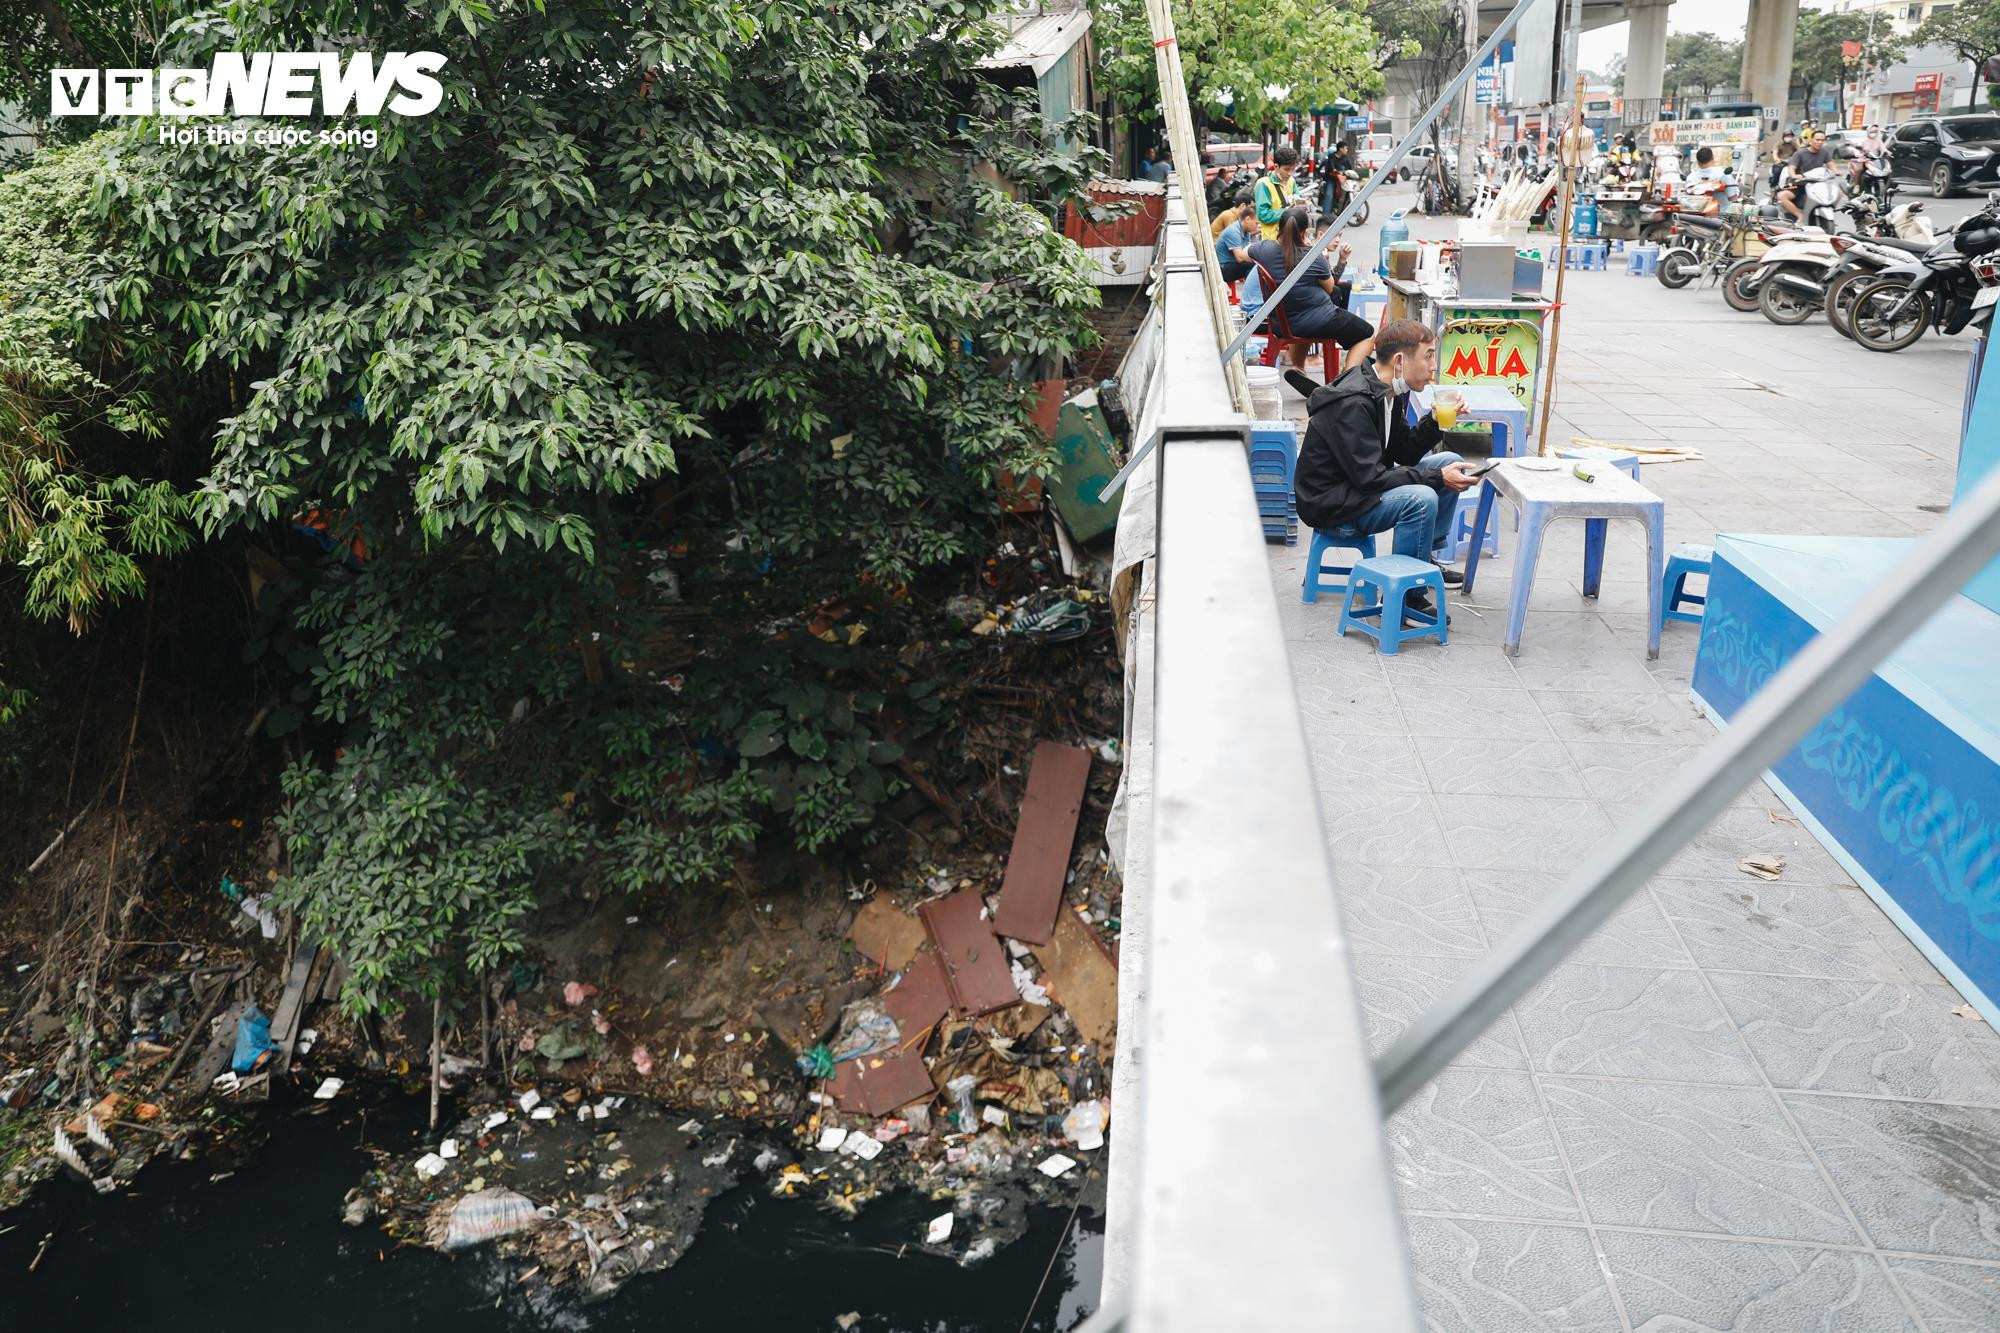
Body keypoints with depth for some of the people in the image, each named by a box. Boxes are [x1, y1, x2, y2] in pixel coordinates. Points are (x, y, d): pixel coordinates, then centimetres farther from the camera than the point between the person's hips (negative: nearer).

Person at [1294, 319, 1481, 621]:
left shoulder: (1388, 392, 4)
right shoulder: (1352, 403, -26)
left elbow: (1404, 454, 10)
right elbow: (1370, 477, -28)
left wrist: (1435, 421, -6)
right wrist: (1437, 477, -24)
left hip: (1360, 487, 10)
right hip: (1330, 505, -10)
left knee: (1450, 462, 8)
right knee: (1421, 499, -30)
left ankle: (1426, 556, 16)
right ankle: (1408, 594, -15)